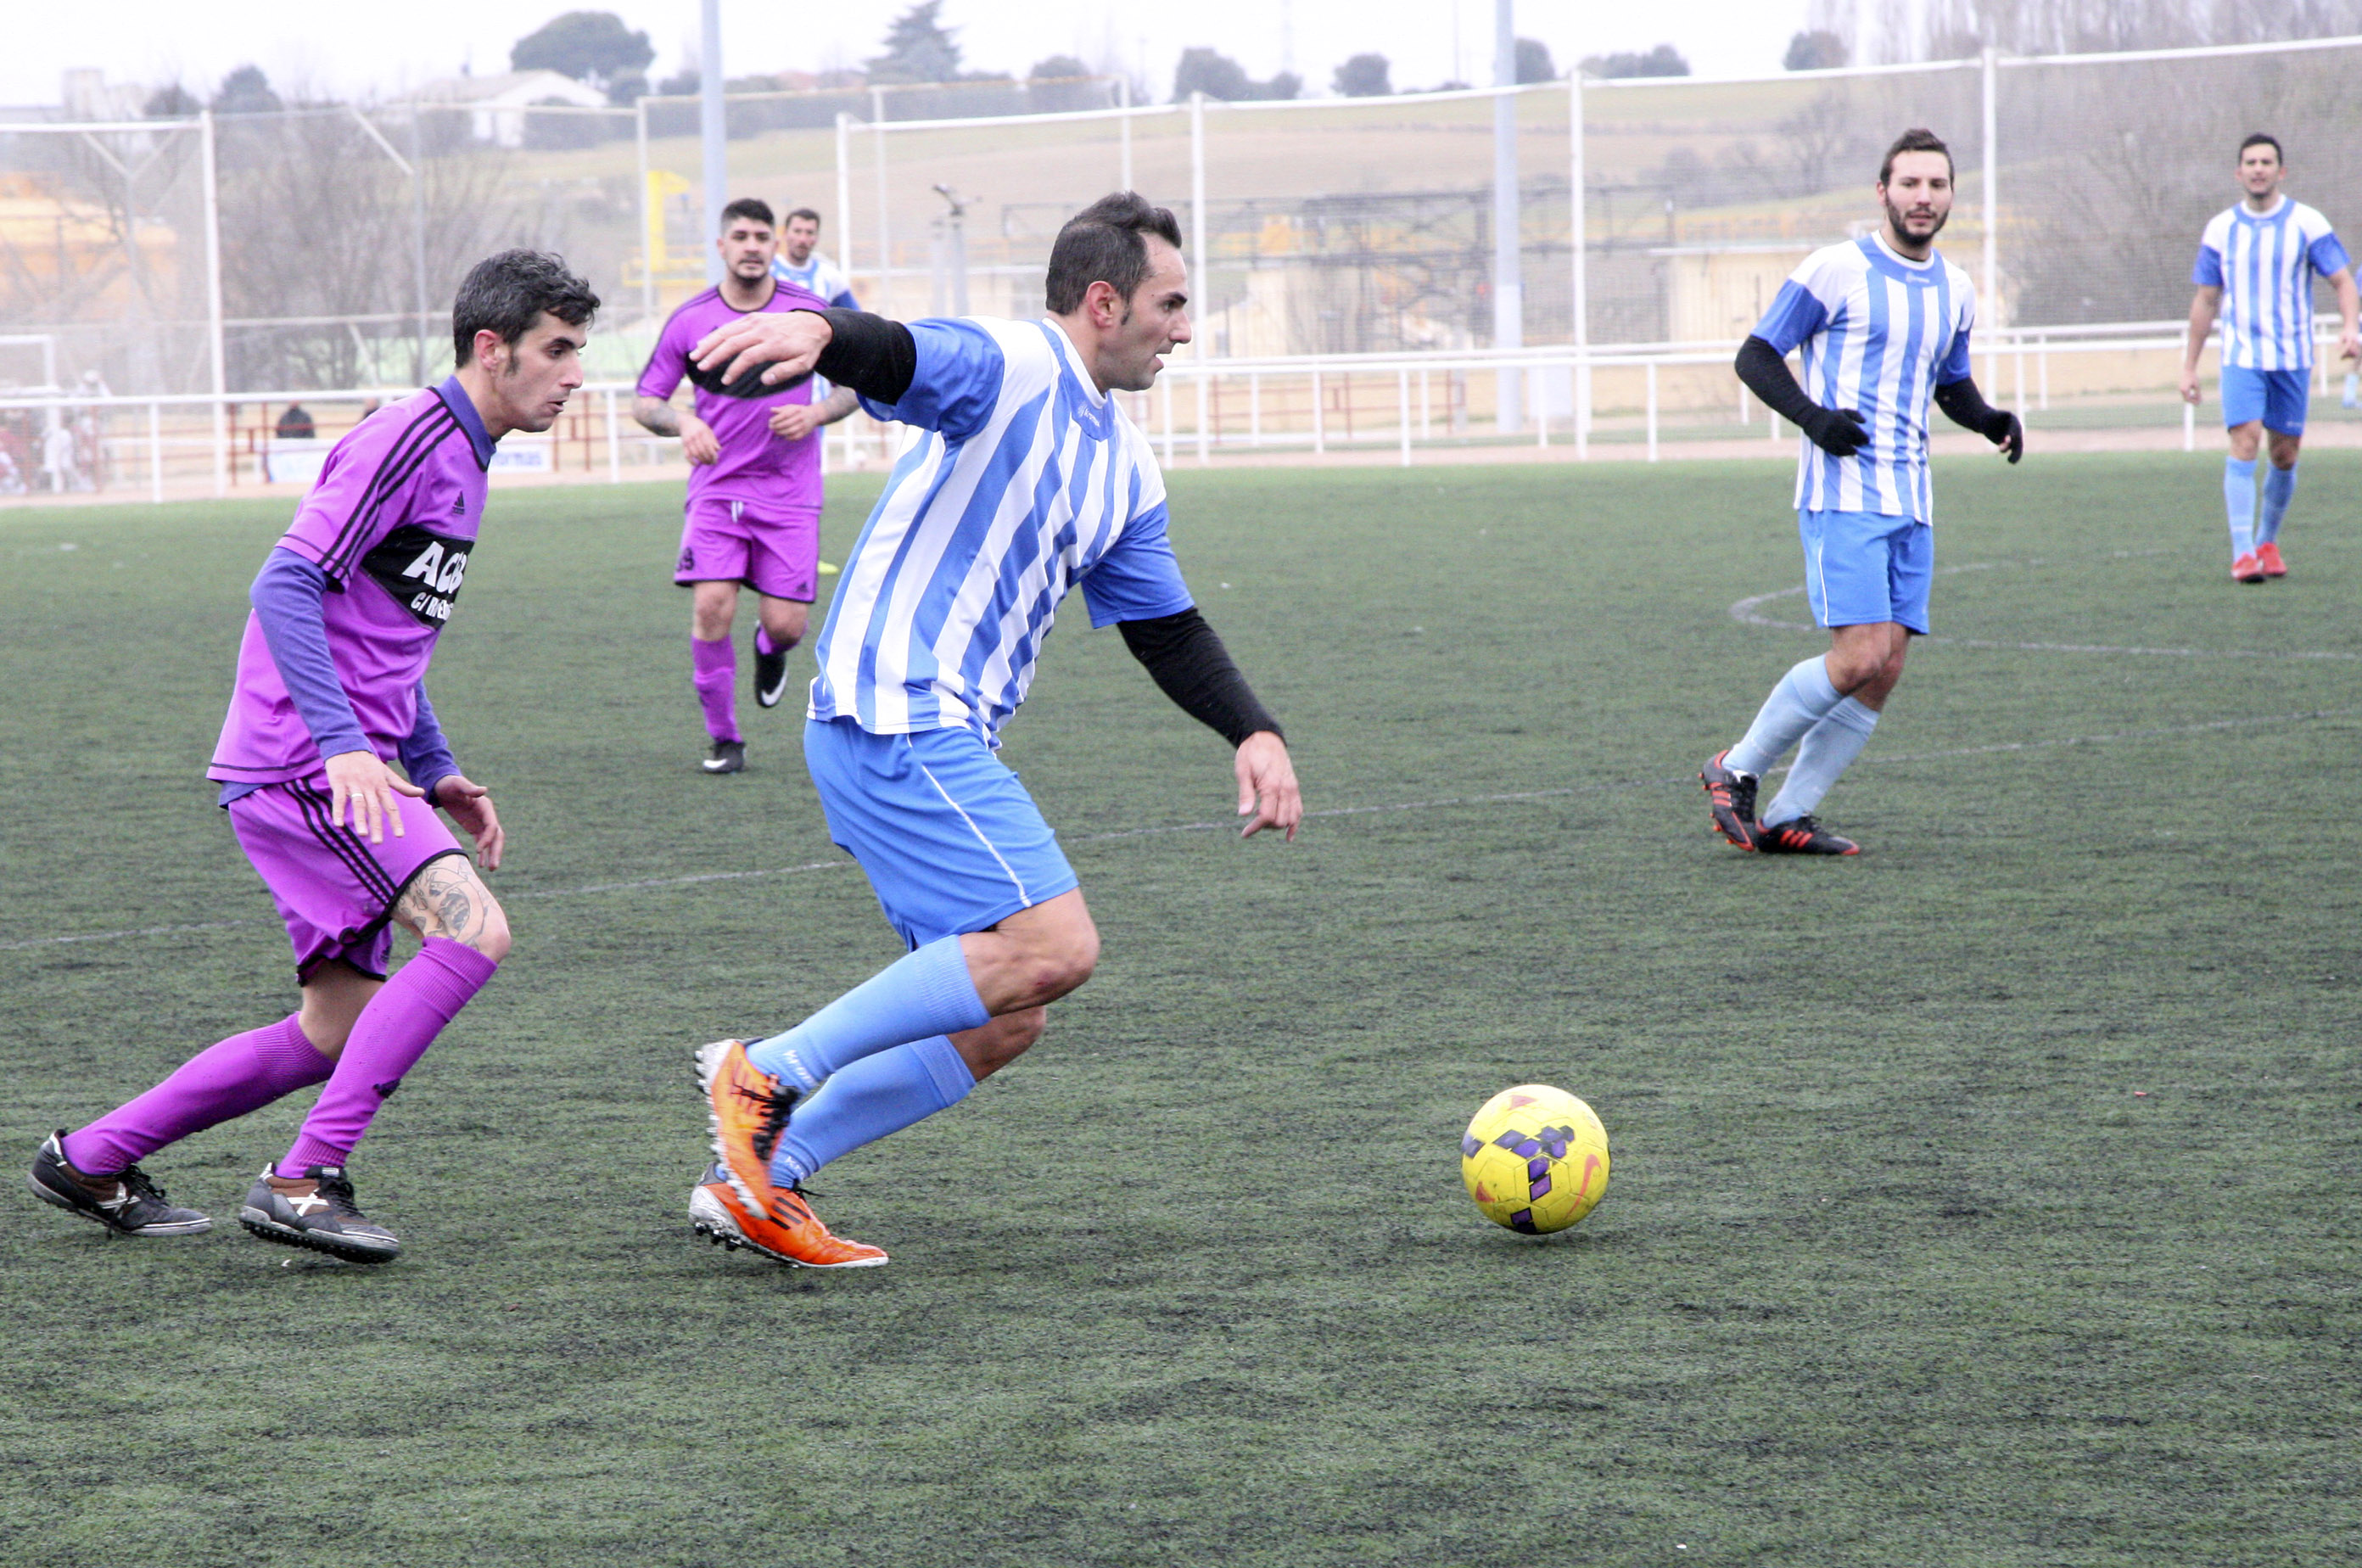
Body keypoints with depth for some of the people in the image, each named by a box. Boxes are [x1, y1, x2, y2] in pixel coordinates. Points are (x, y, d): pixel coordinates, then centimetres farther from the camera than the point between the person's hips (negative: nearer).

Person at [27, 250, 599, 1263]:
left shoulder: (461, 457, 20)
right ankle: (302, 1181, -20)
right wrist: (340, 743, -28)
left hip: (343, 766, 10)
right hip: (299, 761, -10)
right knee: (472, 928, -23)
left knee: (336, 1033, 10)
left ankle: (90, 1161, 20)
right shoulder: (410, 437, -12)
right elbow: (287, 587, -20)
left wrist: (435, 773, 20)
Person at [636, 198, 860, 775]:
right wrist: (684, 422, -16)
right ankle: (723, 737, 1)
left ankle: (772, 649, 34)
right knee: (711, 608, -16)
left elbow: (855, 383, 9)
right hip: (716, 488, 0)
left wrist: (816, 413, -11)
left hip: (790, 492, 0)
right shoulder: (690, 321, 0)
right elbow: (645, 402, 5)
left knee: (785, 623, -6)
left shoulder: (809, 312, 0)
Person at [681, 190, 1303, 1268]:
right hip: (893, 718, -10)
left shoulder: (1123, 465, 21)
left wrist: (1255, 733, 10)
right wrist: (817, 329, -52)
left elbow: (1166, 629, 25)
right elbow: (896, 358, -28)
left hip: (944, 740, 10)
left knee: (1001, 1025, 7)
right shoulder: (1005, 370, -7)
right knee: (1054, 946, -20)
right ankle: (769, 1073, -13)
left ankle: (754, 1182, 9)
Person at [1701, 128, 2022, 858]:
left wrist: (1989, 420, 7)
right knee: (1860, 657, -17)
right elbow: (1756, 357, -3)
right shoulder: (1837, 270, -6)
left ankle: (1786, 818, 8)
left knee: (1884, 674, 1)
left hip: (1911, 505, 7)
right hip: (1843, 495, -7)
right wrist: (1811, 415, -19)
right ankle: (1736, 770, 1)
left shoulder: (1954, 290, 14)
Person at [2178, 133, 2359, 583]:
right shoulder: (2220, 229, 5)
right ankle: (2242, 553, -17)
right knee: (2244, 442, -15)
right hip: (2241, 356, 0)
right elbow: (2206, 300, 11)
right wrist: (2189, 367, 10)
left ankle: (2267, 542, 24)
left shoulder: (2307, 224, -1)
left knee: (2285, 455, 5)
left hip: (2293, 358, 0)